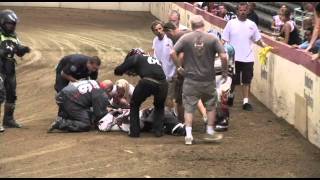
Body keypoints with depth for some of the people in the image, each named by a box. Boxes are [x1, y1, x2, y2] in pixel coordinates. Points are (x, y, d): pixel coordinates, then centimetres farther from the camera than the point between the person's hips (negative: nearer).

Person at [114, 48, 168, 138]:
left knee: (134, 105, 21)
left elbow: (118, 71, 18)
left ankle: (134, 131, 18)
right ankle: (158, 130, 21)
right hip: (162, 84, 4)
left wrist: (127, 71, 41)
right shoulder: (155, 59, 34)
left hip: (147, 82, -4)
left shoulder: (134, 58, 19)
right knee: (159, 106, 32)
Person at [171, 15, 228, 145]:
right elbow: (223, 56, -13)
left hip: (190, 80, 0)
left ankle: (188, 135, 4)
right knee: (211, 106, 18)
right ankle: (210, 132, 24)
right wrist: (225, 71, 3)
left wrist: (179, 67, 1)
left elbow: (173, 53, -12)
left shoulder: (185, 38, -5)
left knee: (189, 107, 7)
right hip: (208, 80, 0)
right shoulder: (212, 39, -6)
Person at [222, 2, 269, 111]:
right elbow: (224, 40, -1)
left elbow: (257, 40, 9)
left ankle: (246, 102, 7)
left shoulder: (252, 25, 6)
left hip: (248, 58, 1)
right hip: (233, 58, -1)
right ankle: (230, 96, 33)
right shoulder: (231, 23, 0)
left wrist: (266, 47, -5)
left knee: (246, 81, 2)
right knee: (232, 81, 7)